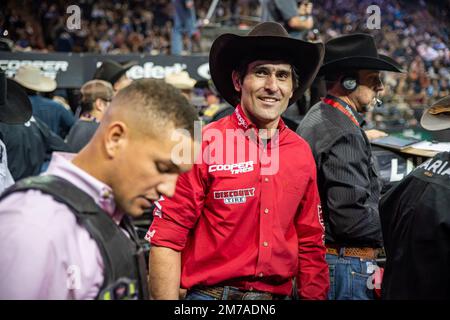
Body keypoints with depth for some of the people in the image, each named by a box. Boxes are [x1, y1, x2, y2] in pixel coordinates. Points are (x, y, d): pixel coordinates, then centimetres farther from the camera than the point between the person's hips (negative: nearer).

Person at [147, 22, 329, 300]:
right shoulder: (204, 145, -12)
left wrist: (313, 297, 5)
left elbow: (310, 243, 9)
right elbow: (166, 239, -12)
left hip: (281, 295, 5)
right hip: (211, 294, -5)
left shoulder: (302, 153, 2)